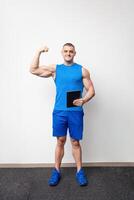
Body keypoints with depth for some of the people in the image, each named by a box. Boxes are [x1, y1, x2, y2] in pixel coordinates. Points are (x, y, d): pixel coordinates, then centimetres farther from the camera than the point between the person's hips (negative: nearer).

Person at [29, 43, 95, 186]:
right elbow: (33, 70, 5)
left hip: (75, 112, -1)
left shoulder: (82, 70, 6)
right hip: (59, 111, 1)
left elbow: (91, 90, 3)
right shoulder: (55, 69, 10)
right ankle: (56, 171, 24)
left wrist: (84, 100, -16)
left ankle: (79, 171, 24)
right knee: (60, 141, 8)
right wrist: (39, 52, 1)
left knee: (75, 142, 7)